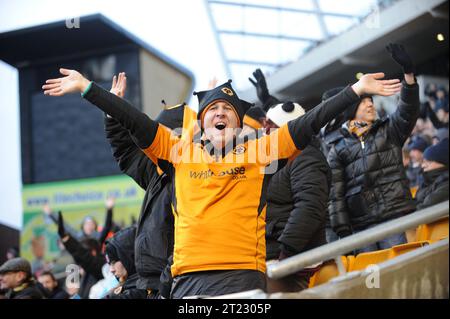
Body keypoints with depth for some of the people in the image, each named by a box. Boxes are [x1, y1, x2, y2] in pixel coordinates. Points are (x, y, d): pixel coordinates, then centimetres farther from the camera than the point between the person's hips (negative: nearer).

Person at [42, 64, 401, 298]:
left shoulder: (260, 152, 11)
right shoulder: (180, 150, 14)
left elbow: (308, 124, 10)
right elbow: (134, 120, 15)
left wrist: (356, 90, 9)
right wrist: (85, 87, 15)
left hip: (243, 273, -2)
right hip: (188, 276, 2)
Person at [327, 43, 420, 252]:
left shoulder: (388, 131, 16)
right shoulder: (338, 148, 14)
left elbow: (409, 109, -3)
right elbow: (336, 193, 9)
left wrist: (408, 72, -17)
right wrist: (342, 230, -2)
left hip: (396, 215, 0)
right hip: (361, 225, 1)